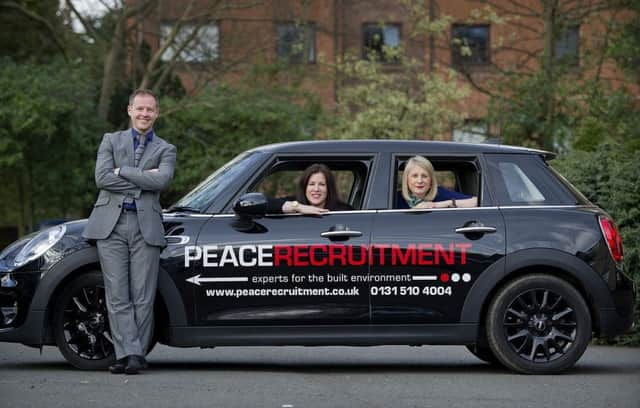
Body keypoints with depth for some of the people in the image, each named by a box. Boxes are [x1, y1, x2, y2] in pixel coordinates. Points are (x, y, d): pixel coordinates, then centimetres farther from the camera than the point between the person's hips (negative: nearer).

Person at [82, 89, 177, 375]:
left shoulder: (165, 150, 13)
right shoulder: (111, 141, 14)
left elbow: (162, 181, -8)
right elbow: (102, 178, -2)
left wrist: (122, 171, -6)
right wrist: (142, 180, -5)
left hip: (146, 226, 0)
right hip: (111, 224, 0)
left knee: (143, 297, -4)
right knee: (117, 297, -5)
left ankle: (135, 355, 0)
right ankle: (129, 353, -6)